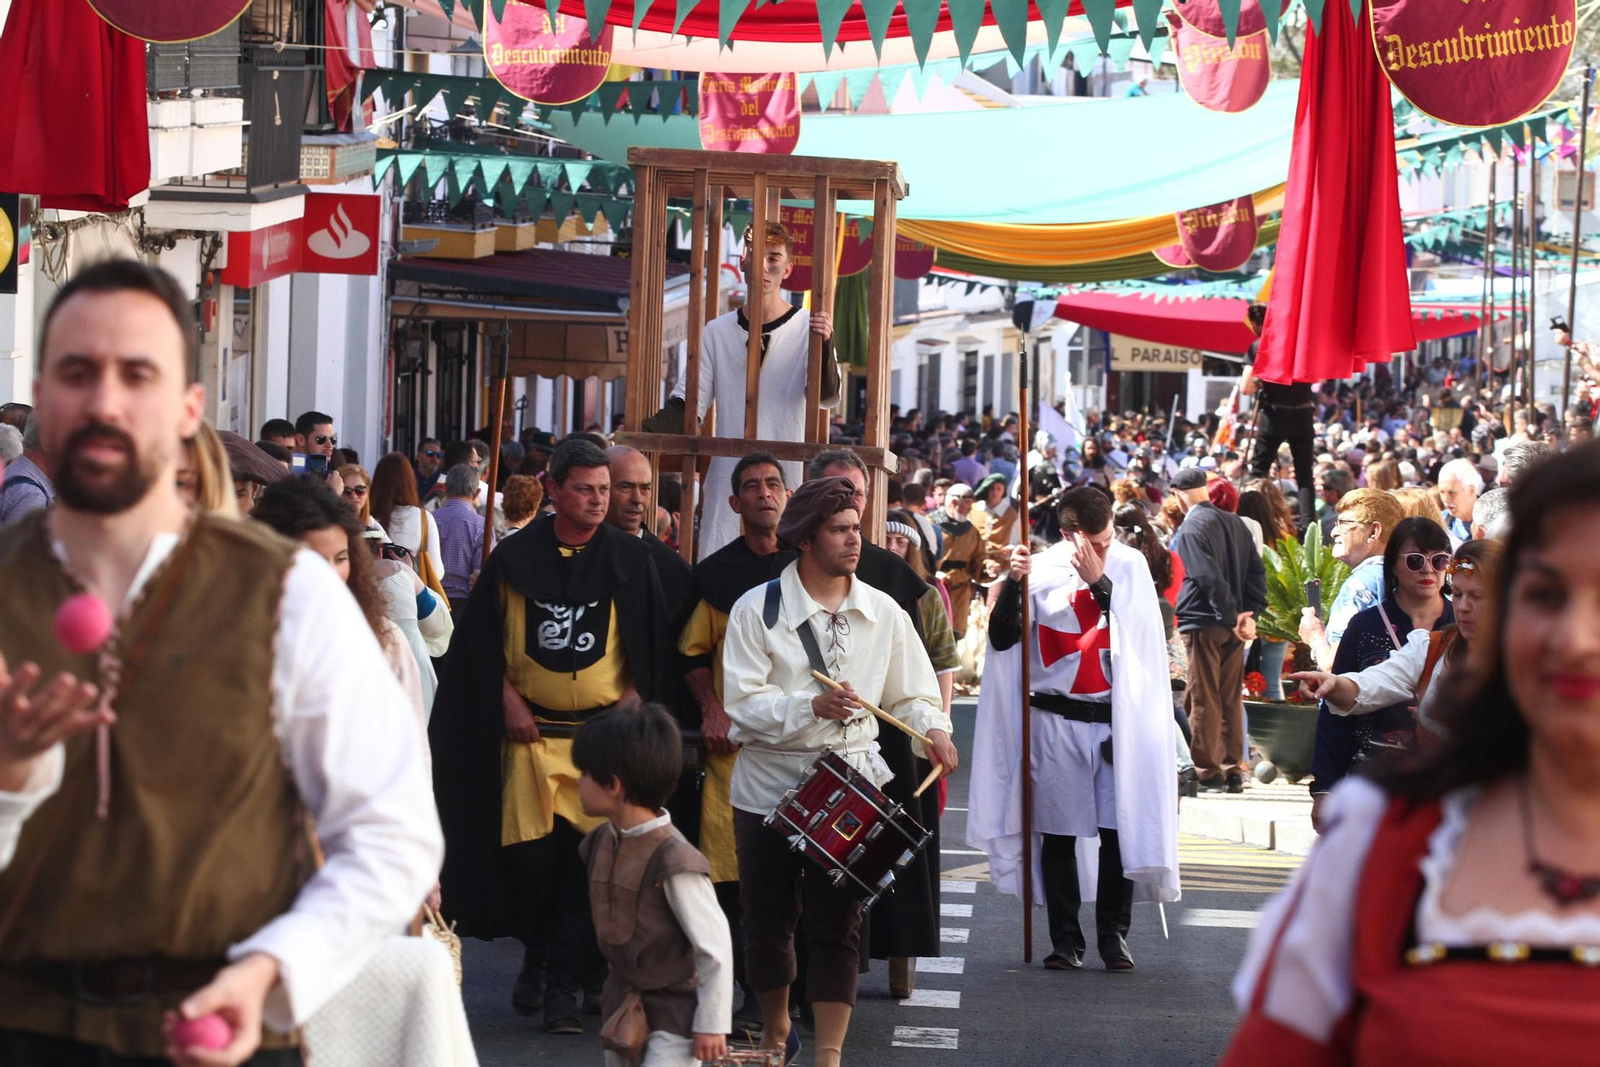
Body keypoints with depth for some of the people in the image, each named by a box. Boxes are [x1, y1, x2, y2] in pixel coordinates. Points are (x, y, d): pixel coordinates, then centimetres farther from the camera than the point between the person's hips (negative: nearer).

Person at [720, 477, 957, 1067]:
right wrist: (812, 706, -25)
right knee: (767, 918, 10)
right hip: (768, 786, -1)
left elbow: (911, 692, 10)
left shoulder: (882, 612, 5)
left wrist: (932, 728, -12)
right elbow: (743, 702, -12)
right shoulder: (757, 609, -4)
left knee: (837, 923, -5)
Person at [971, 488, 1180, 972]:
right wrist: (1013, 583, -17)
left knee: (1118, 830, -4)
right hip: (1056, 719, 0)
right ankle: (1065, 938, 10)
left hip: (1117, 718, 0)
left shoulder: (1129, 565, 2)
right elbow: (1001, 639, -4)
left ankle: (1113, 934, 8)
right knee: (1058, 832, 2)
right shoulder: (1042, 570, 0)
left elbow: (1141, 629, -11)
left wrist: (1099, 581, -18)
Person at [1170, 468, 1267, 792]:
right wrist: (1249, 613, 1)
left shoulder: (1190, 528, -13)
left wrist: (1231, 616, -16)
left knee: (1202, 699, 0)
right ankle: (1233, 771, 12)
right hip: (1232, 626, 7)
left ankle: (1206, 771, 3)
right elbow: (1256, 569, 6)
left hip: (1202, 623, -7)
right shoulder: (1234, 522, 9)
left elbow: (1209, 577, -21)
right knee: (1230, 699, 11)